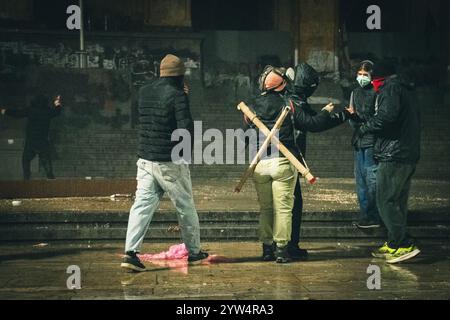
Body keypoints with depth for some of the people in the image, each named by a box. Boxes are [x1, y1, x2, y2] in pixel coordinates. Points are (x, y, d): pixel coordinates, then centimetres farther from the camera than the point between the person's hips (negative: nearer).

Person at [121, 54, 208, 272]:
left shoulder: (144, 92, 7)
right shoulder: (177, 96, -13)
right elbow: (186, 129, -20)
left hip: (145, 160, 5)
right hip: (171, 162, -5)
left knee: (143, 204, 1)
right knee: (185, 206, 11)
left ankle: (131, 251, -13)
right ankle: (194, 251, 24)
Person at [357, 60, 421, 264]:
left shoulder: (390, 89, -6)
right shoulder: (405, 92, 24)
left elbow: (387, 115, -23)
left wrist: (365, 128, -9)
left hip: (393, 157, -10)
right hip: (409, 156, 10)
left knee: (386, 201, -8)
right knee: (398, 201, 13)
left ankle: (404, 245, -9)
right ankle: (394, 243, 19)